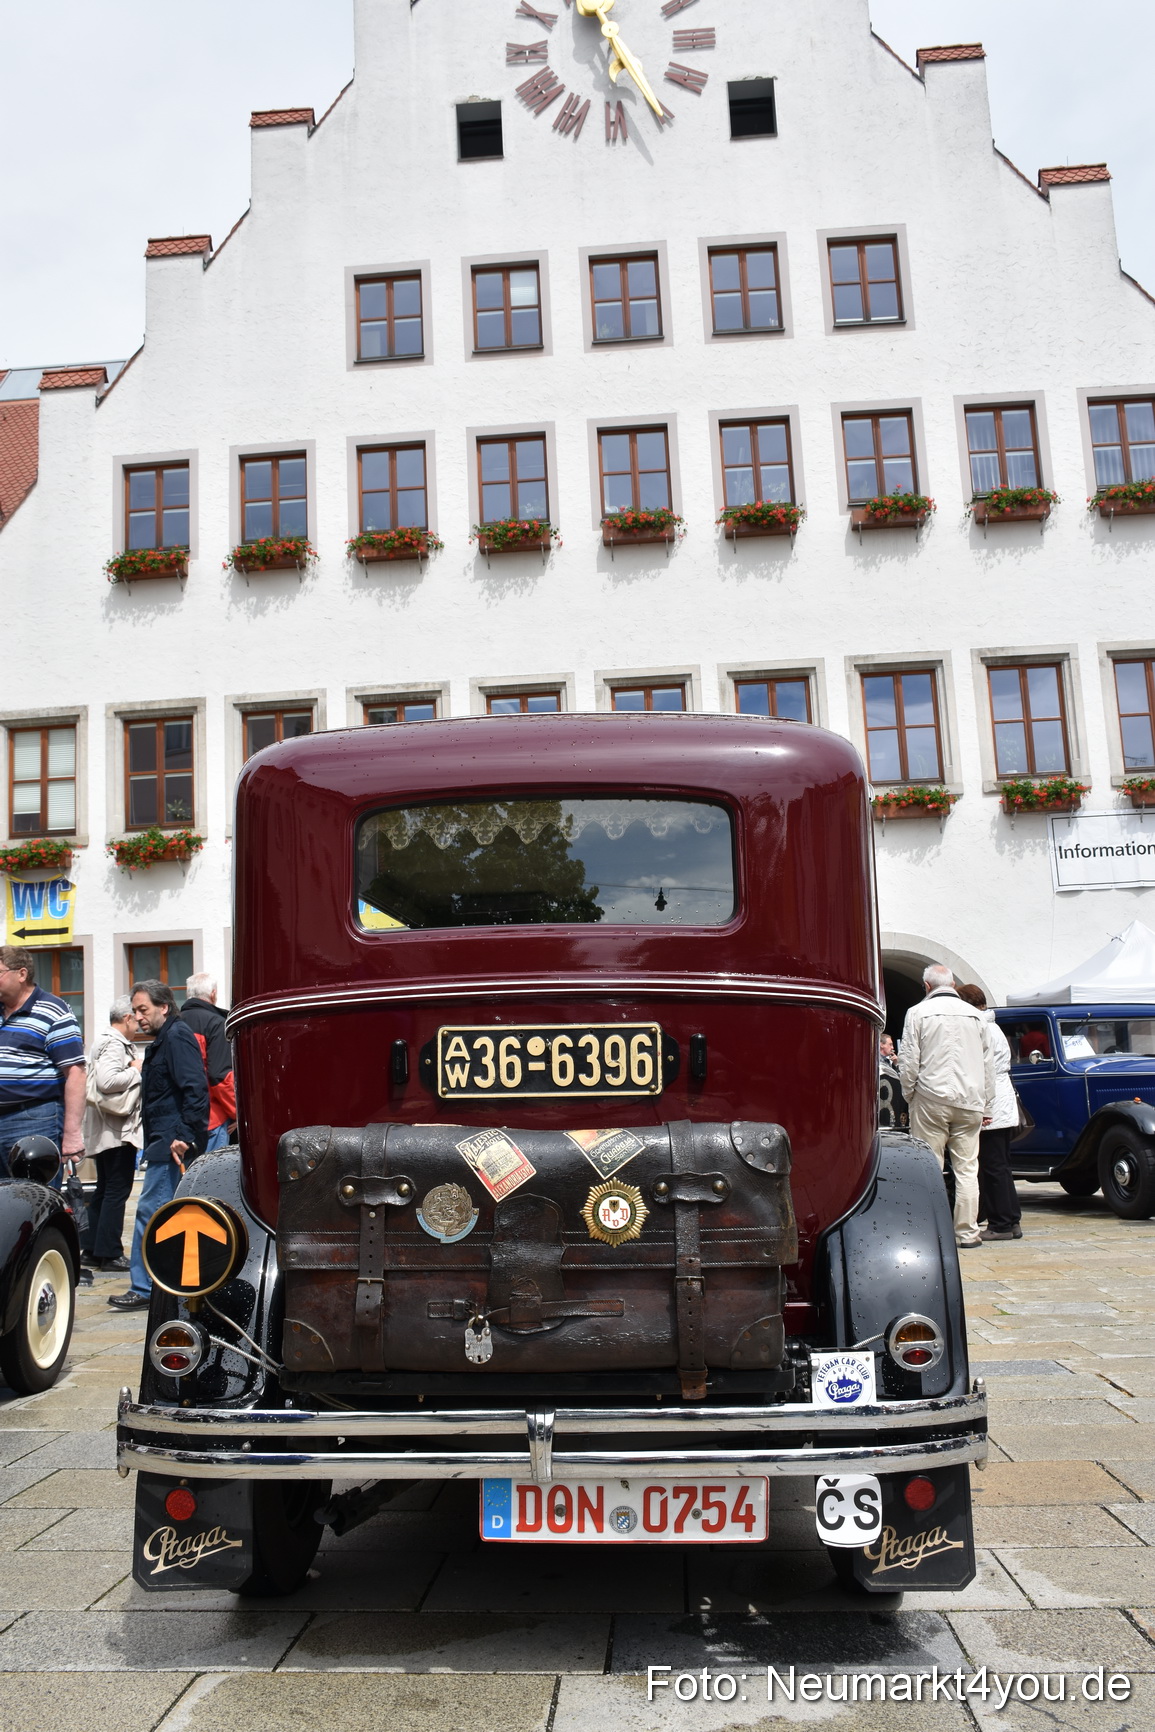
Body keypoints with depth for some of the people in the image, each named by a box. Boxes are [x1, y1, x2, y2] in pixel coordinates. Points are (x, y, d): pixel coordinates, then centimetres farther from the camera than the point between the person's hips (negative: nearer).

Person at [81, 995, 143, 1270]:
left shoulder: (106, 1041, 18)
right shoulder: (114, 1044, -14)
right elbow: (106, 1081, -28)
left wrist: (134, 1070, 9)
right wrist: (136, 1071, -16)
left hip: (105, 1131, 11)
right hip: (118, 1130, -11)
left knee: (105, 1191, 15)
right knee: (117, 1191, -6)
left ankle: (90, 1249, 19)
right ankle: (109, 1253, -3)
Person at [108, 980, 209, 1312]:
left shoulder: (177, 1038, -11)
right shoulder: (163, 1040, 21)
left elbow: (195, 1088, -22)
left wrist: (185, 1135, -26)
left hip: (172, 1142, -11)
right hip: (165, 1141, 11)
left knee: (150, 1210, -8)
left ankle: (144, 1289, -4)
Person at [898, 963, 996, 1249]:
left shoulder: (917, 1013, -2)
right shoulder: (976, 1015, 9)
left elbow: (908, 1061, -5)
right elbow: (989, 1064, 13)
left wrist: (909, 1095, 10)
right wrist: (986, 1106, 18)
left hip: (931, 1099, -3)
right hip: (970, 1102, 3)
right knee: (967, 1169, 6)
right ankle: (967, 1233, 7)